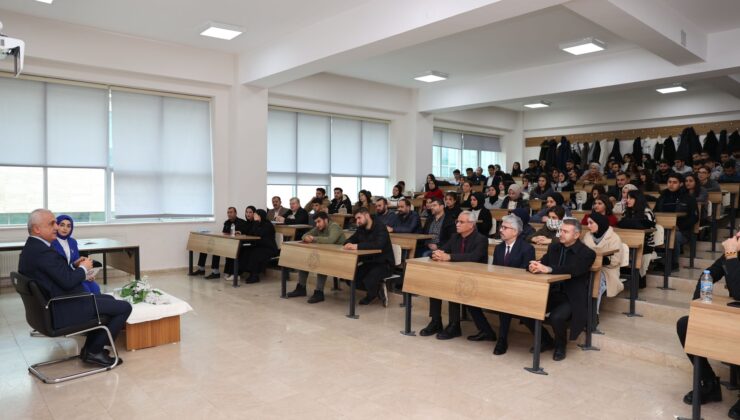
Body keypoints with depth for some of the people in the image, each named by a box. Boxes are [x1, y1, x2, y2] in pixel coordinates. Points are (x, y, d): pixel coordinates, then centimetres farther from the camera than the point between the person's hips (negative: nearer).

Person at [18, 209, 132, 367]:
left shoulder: (30, 248, 8)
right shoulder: (44, 252, -25)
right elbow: (68, 282, -27)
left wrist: (74, 265, 4)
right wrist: (84, 268, -9)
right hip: (63, 311, -11)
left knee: (109, 299, 26)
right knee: (124, 307, -7)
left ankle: (89, 347, 25)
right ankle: (94, 351, 6)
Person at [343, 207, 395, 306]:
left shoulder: (380, 227, -15)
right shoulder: (361, 229, 7)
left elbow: (379, 244, -32)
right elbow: (350, 240, 13)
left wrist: (358, 246, -36)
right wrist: (348, 244, -14)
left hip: (384, 263, -7)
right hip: (369, 263, 8)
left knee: (368, 280, -31)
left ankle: (371, 296, 5)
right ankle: (378, 289, 6)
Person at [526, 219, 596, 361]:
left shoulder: (587, 253, -8)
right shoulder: (554, 248, 9)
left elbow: (573, 270, -26)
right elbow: (542, 262, 1)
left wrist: (548, 269, -38)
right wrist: (534, 266, -24)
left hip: (572, 298, -5)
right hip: (553, 293, 5)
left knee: (556, 317, -32)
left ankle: (560, 346, 3)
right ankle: (546, 341, 12)